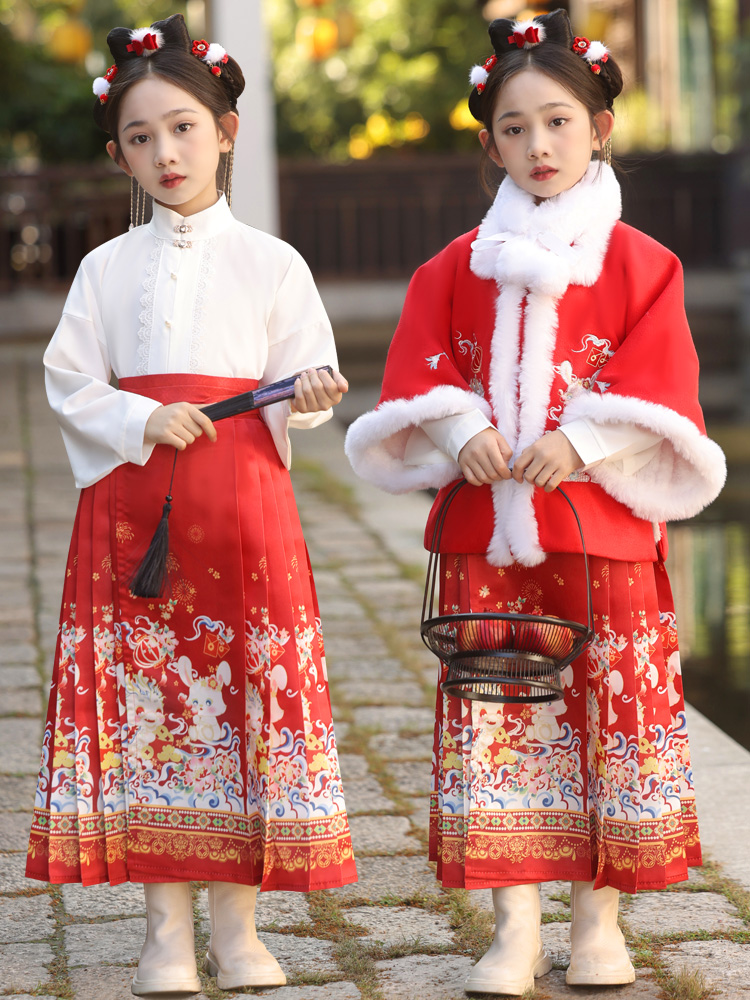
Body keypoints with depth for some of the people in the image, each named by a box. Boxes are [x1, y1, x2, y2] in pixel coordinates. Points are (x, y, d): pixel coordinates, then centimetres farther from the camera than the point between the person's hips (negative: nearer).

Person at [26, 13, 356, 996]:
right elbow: (69, 382, 5)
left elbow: (299, 388, 4)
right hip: (131, 503, 1)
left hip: (241, 497, -1)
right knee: (142, 691, 0)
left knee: (248, 688, -1)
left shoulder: (270, 264, 6)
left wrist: (310, 394, -19)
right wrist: (142, 420, -11)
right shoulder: (107, 268, 10)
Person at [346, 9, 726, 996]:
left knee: (612, 704, 2)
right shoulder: (457, 267, 10)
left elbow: (657, 389, -4)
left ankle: (599, 915, 14)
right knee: (495, 711, 0)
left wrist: (579, 443, -17)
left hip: (601, 522, -2)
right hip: (485, 527, 2)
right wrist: (461, 435, -11)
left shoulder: (636, 263, 2)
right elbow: (419, 377, 7)